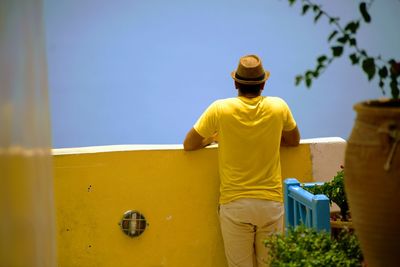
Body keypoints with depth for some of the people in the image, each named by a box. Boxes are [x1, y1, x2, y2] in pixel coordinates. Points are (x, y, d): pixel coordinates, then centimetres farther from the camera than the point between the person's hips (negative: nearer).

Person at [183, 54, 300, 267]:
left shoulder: (220, 109, -9)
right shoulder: (278, 106, -3)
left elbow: (188, 145, 0)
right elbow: (294, 140, 14)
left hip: (234, 204, -1)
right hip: (271, 203, 1)